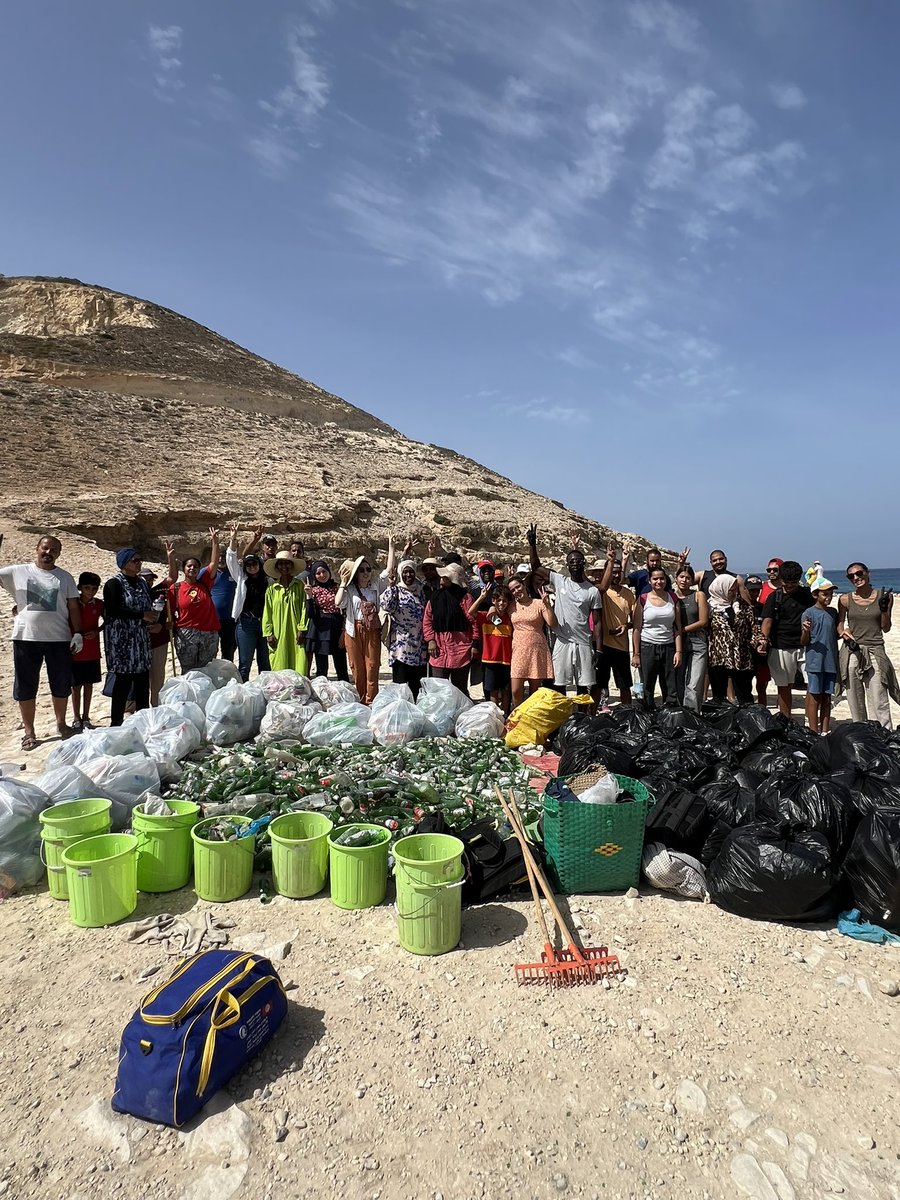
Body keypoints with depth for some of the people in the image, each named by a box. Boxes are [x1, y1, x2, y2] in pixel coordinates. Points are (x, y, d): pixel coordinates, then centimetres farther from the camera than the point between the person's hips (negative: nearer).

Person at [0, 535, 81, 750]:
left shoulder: (65, 577, 6)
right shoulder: (18, 572, 4)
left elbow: (73, 607, 4)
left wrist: (77, 633, -3)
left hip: (59, 638, 1)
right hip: (25, 638, -1)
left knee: (61, 685, 9)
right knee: (25, 687, 6)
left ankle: (61, 724, 28)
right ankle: (29, 732, 18)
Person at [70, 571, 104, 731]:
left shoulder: (98, 604, -1)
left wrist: (96, 631, -6)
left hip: (92, 652, 2)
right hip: (75, 651, -2)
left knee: (89, 684, 10)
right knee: (76, 685, 5)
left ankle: (86, 717, 20)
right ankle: (76, 718, 16)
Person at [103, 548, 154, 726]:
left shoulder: (142, 582, 14)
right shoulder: (114, 583, -7)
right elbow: (113, 611, -16)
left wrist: (152, 618, 3)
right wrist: (142, 616, -18)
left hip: (141, 639, 7)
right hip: (121, 640, -6)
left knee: (143, 680, 6)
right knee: (123, 680, -5)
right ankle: (116, 723, 5)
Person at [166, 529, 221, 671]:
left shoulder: (204, 584, 7)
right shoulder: (175, 588, 2)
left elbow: (214, 563, 2)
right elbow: (170, 611, 6)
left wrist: (215, 542, -3)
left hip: (209, 634, 2)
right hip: (186, 635, -2)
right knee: (188, 670, 1)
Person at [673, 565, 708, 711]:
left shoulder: (699, 595, 4)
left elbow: (703, 622, -1)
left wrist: (682, 630, -4)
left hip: (697, 644, -2)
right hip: (678, 644, 2)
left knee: (694, 686, -8)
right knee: (678, 683, 2)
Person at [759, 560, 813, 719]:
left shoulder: (808, 594, 9)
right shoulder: (775, 596, 3)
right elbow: (767, 620, -8)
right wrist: (764, 639, -24)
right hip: (781, 647, -1)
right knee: (783, 687, 8)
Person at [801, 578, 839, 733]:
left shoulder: (833, 613, 10)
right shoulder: (809, 613, -6)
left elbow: (835, 635, 21)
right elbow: (803, 642, -6)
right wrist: (806, 631, -26)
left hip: (831, 662, 5)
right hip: (815, 662, -5)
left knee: (827, 698, 9)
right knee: (815, 697, 0)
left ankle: (825, 732, 17)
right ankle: (814, 733, 6)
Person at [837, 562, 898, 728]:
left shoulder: (884, 597, 2)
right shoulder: (845, 600, 2)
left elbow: (886, 628, 7)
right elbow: (839, 625, 13)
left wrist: (884, 609, -9)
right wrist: (845, 635, -7)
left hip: (875, 652, -1)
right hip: (851, 652, 1)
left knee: (879, 701, -5)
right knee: (855, 700, 7)